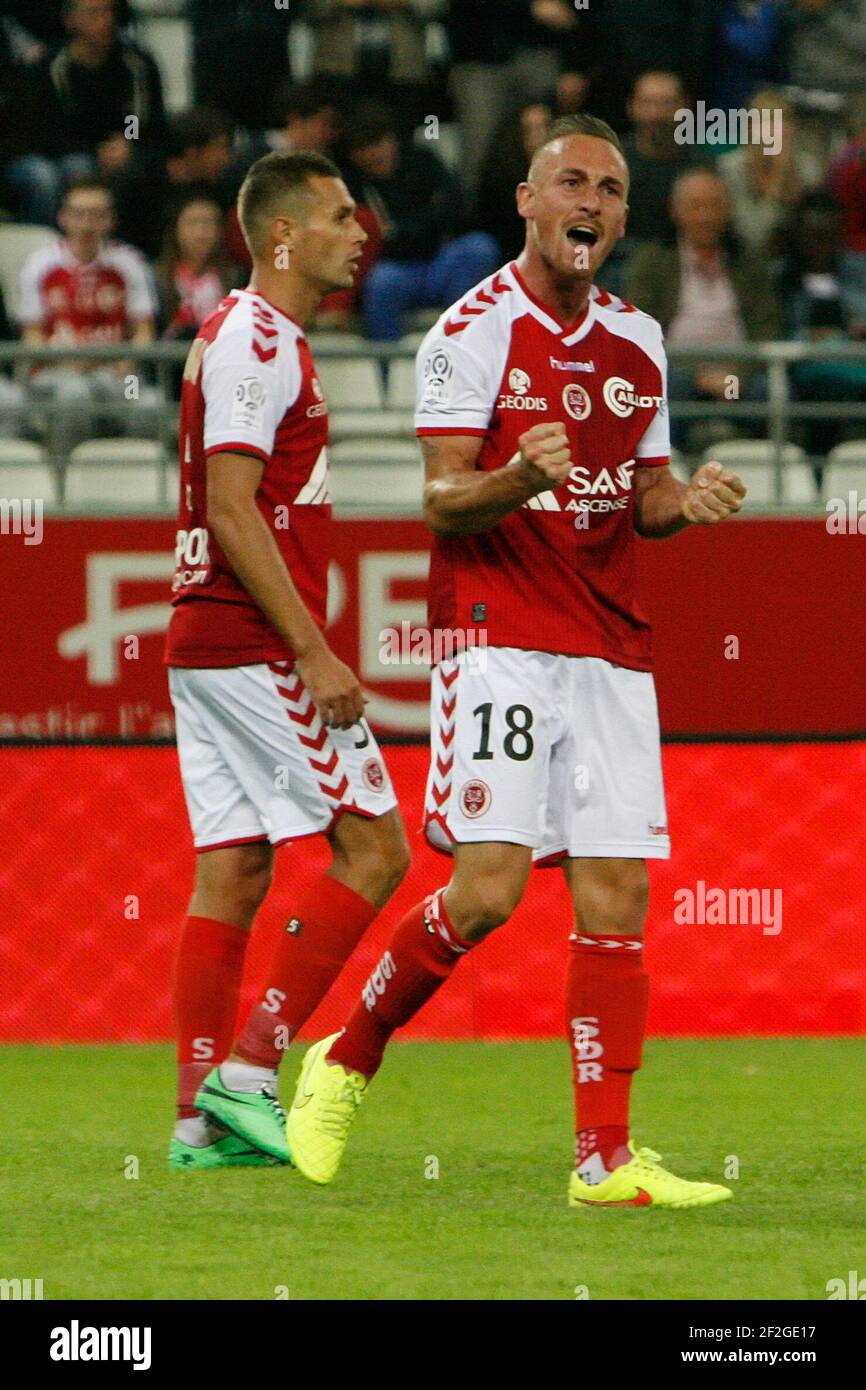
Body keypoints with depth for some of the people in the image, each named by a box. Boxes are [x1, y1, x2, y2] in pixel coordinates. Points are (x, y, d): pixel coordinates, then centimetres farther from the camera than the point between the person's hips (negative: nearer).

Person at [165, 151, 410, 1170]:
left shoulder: (252, 337, 19)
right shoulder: (255, 343, -13)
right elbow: (232, 512, -19)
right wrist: (313, 653, -20)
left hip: (208, 644, 10)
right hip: (257, 646, -10)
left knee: (232, 872, 7)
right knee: (372, 846, -7)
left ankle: (204, 1118, 6)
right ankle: (247, 1071, -9)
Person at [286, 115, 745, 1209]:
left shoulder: (637, 341, 14)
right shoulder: (473, 330, -5)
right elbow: (442, 502, -9)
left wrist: (683, 500, -2)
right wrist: (518, 481, -30)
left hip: (611, 646, 6)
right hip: (499, 635, -6)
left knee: (616, 898, -2)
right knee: (488, 886, -14)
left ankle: (605, 1159, -1)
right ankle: (346, 1060, 9)